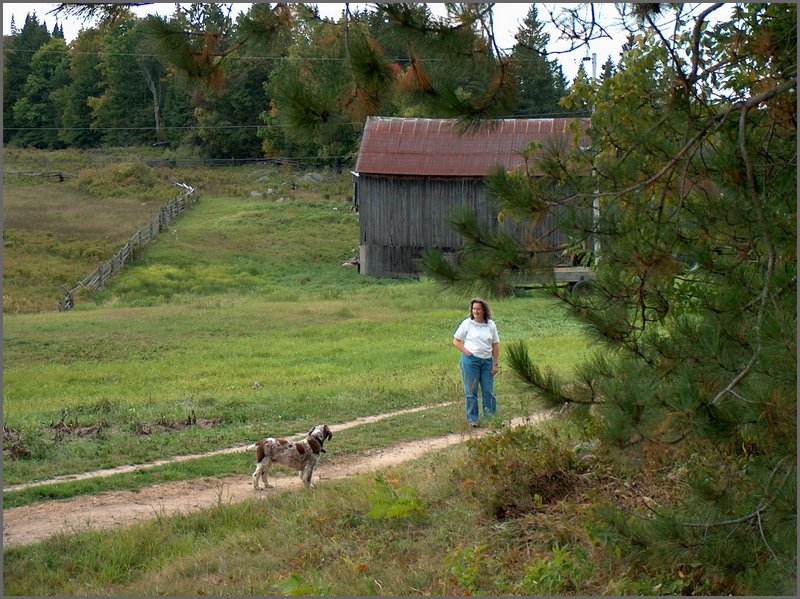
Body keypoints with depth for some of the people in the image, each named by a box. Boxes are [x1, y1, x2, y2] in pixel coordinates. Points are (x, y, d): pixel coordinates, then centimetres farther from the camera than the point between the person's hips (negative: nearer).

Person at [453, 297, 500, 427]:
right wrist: (467, 352, -10)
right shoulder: (467, 323, -2)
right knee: (471, 391, 2)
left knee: (489, 391, 6)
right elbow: (456, 341, 3)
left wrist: (496, 364, 4)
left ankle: (490, 417, 18)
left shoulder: (491, 325, 6)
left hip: (487, 360, 3)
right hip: (470, 360, -3)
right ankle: (472, 418, 10)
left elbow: (495, 345, 9)